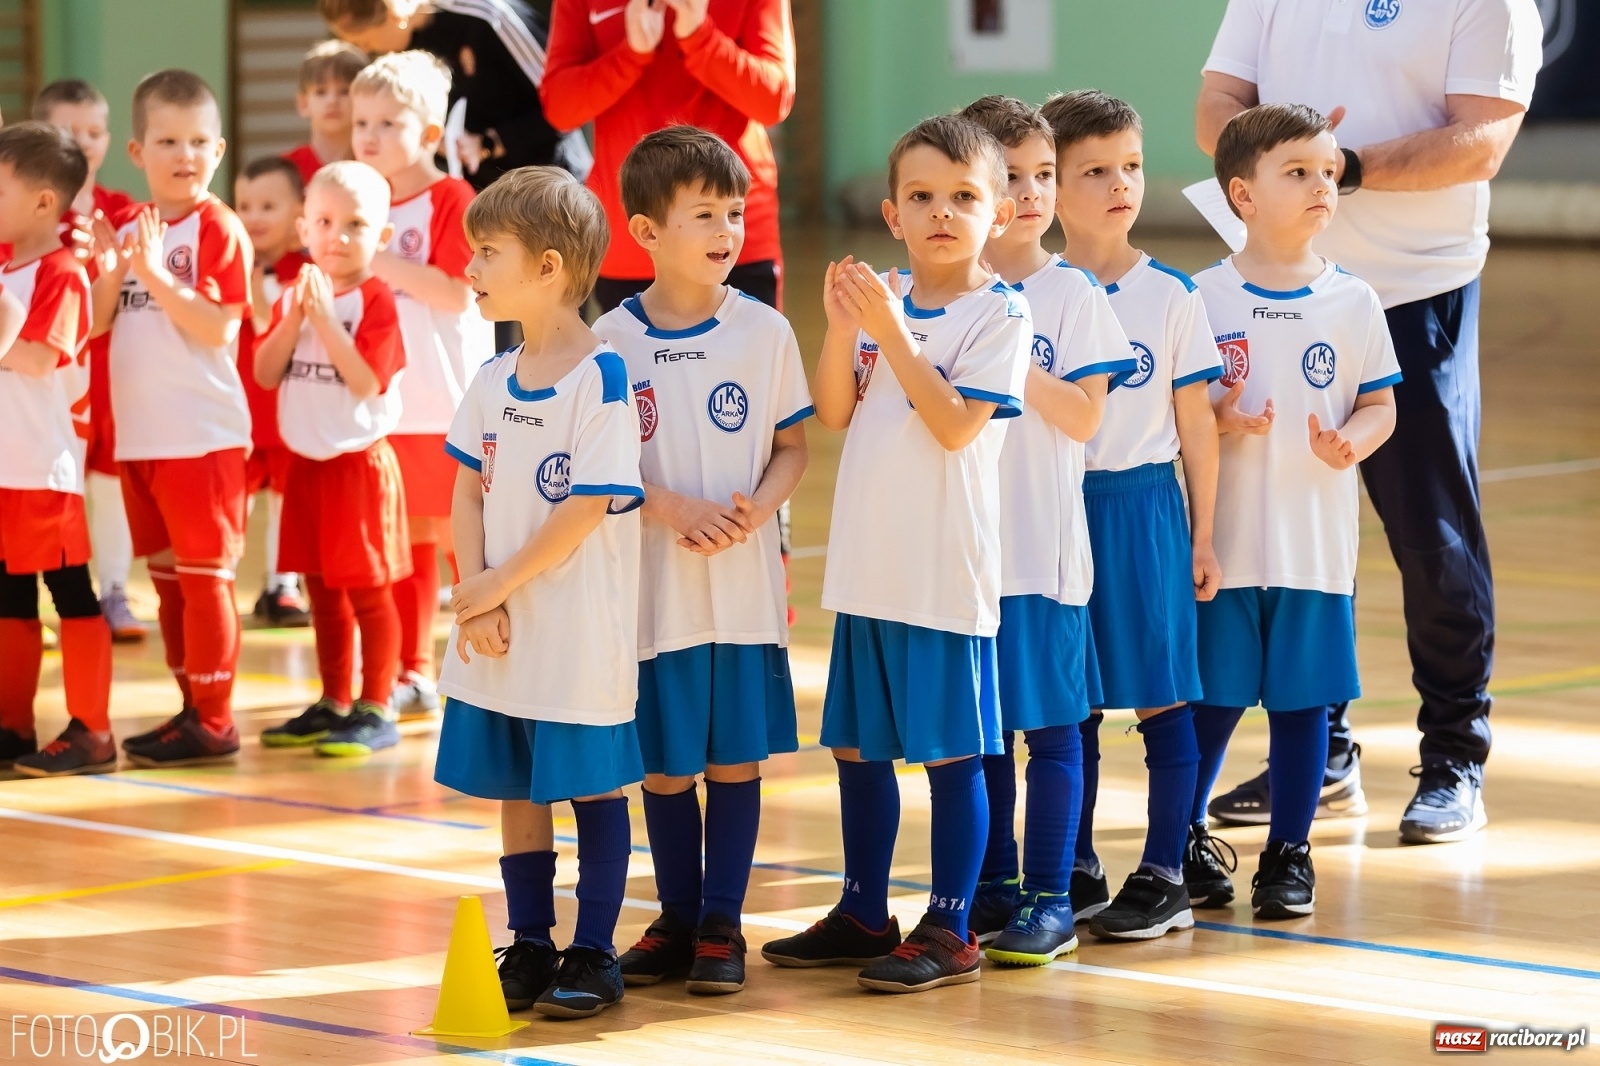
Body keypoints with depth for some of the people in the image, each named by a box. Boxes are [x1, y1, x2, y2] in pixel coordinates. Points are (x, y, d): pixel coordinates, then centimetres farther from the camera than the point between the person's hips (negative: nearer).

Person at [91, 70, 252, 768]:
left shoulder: (218, 229, -10)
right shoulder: (127, 228, 9)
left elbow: (219, 329, -19)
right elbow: (96, 322, 7)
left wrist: (156, 272, -24)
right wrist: (112, 270, -10)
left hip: (202, 434, -7)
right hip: (139, 433, 7)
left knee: (204, 574, -2)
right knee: (166, 574, 14)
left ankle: (213, 720, 3)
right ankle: (192, 709, 23)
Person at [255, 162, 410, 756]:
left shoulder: (376, 301, -11)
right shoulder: (293, 297, 8)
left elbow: (366, 381, -21)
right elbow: (266, 373, 1)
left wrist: (326, 319, -24)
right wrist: (293, 318, -13)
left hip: (359, 460, -7)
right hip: (306, 462, 7)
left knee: (367, 590, -1)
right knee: (323, 591, 14)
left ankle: (374, 711, 4)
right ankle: (332, 705, 23)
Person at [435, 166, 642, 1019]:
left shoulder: (600, 379, -14)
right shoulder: (494, 381, 6)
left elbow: (588, 508, -18)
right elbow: (469, 493, 6)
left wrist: (500, 584, -14)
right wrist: (476, 601, -7)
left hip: (581, 633, -7)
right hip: (498, 632, 7)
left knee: (594, 788, 3)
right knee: (515, 789, 12)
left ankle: (593, 955, 10)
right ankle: (529, 949, 22)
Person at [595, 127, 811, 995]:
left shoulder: (763, 331, -1)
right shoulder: (614, 339, -4)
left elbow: (792, 447, 5)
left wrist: (756, 508, -14)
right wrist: (673, 509, -16)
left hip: (745, 587, 1)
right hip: (655, 588, -1)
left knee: (735, 757, 5)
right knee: (665, 761, 7)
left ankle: (721, 924, 15)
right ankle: (676, 918, 21)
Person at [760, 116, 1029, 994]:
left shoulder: (999, 314, -9)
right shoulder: (881, 297, 7)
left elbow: (955, 424, -18)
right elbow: (835, 411, 4)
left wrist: (890, 331, -21)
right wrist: (841, 326, -11)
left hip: (947, 570, -6)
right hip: (866, 562, 6)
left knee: (951, 750, 1)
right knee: (857, 742, 14)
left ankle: (948, 930, 8)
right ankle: (864, 914, 27)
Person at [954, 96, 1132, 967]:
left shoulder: (1071, 295, -3)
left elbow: (1085, 415, -11)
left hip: (1043, 546, -3)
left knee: (1051, 723, 0)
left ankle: (1049, 898, 6)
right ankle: (993, 886, 22)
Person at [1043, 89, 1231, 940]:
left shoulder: (1172, 296, -1)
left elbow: (1195, 422, 3)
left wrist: (1201, 535, 2)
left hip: (1146, 505, -1)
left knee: (1162, 696, 1)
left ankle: (1168, 871, 8)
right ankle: (1075, 873, 18)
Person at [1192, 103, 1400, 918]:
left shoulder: (1352, 303, 1)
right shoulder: (1202, 299, -3)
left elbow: (1379, 405, 6)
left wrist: (1352, 442, -14)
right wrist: (1218, 424, -18)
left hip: (1316, 538, 1)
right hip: (1223, 536, -1)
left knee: (1301, 697, 6)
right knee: (1212, 697, 5)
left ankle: (1288, 853, 18)